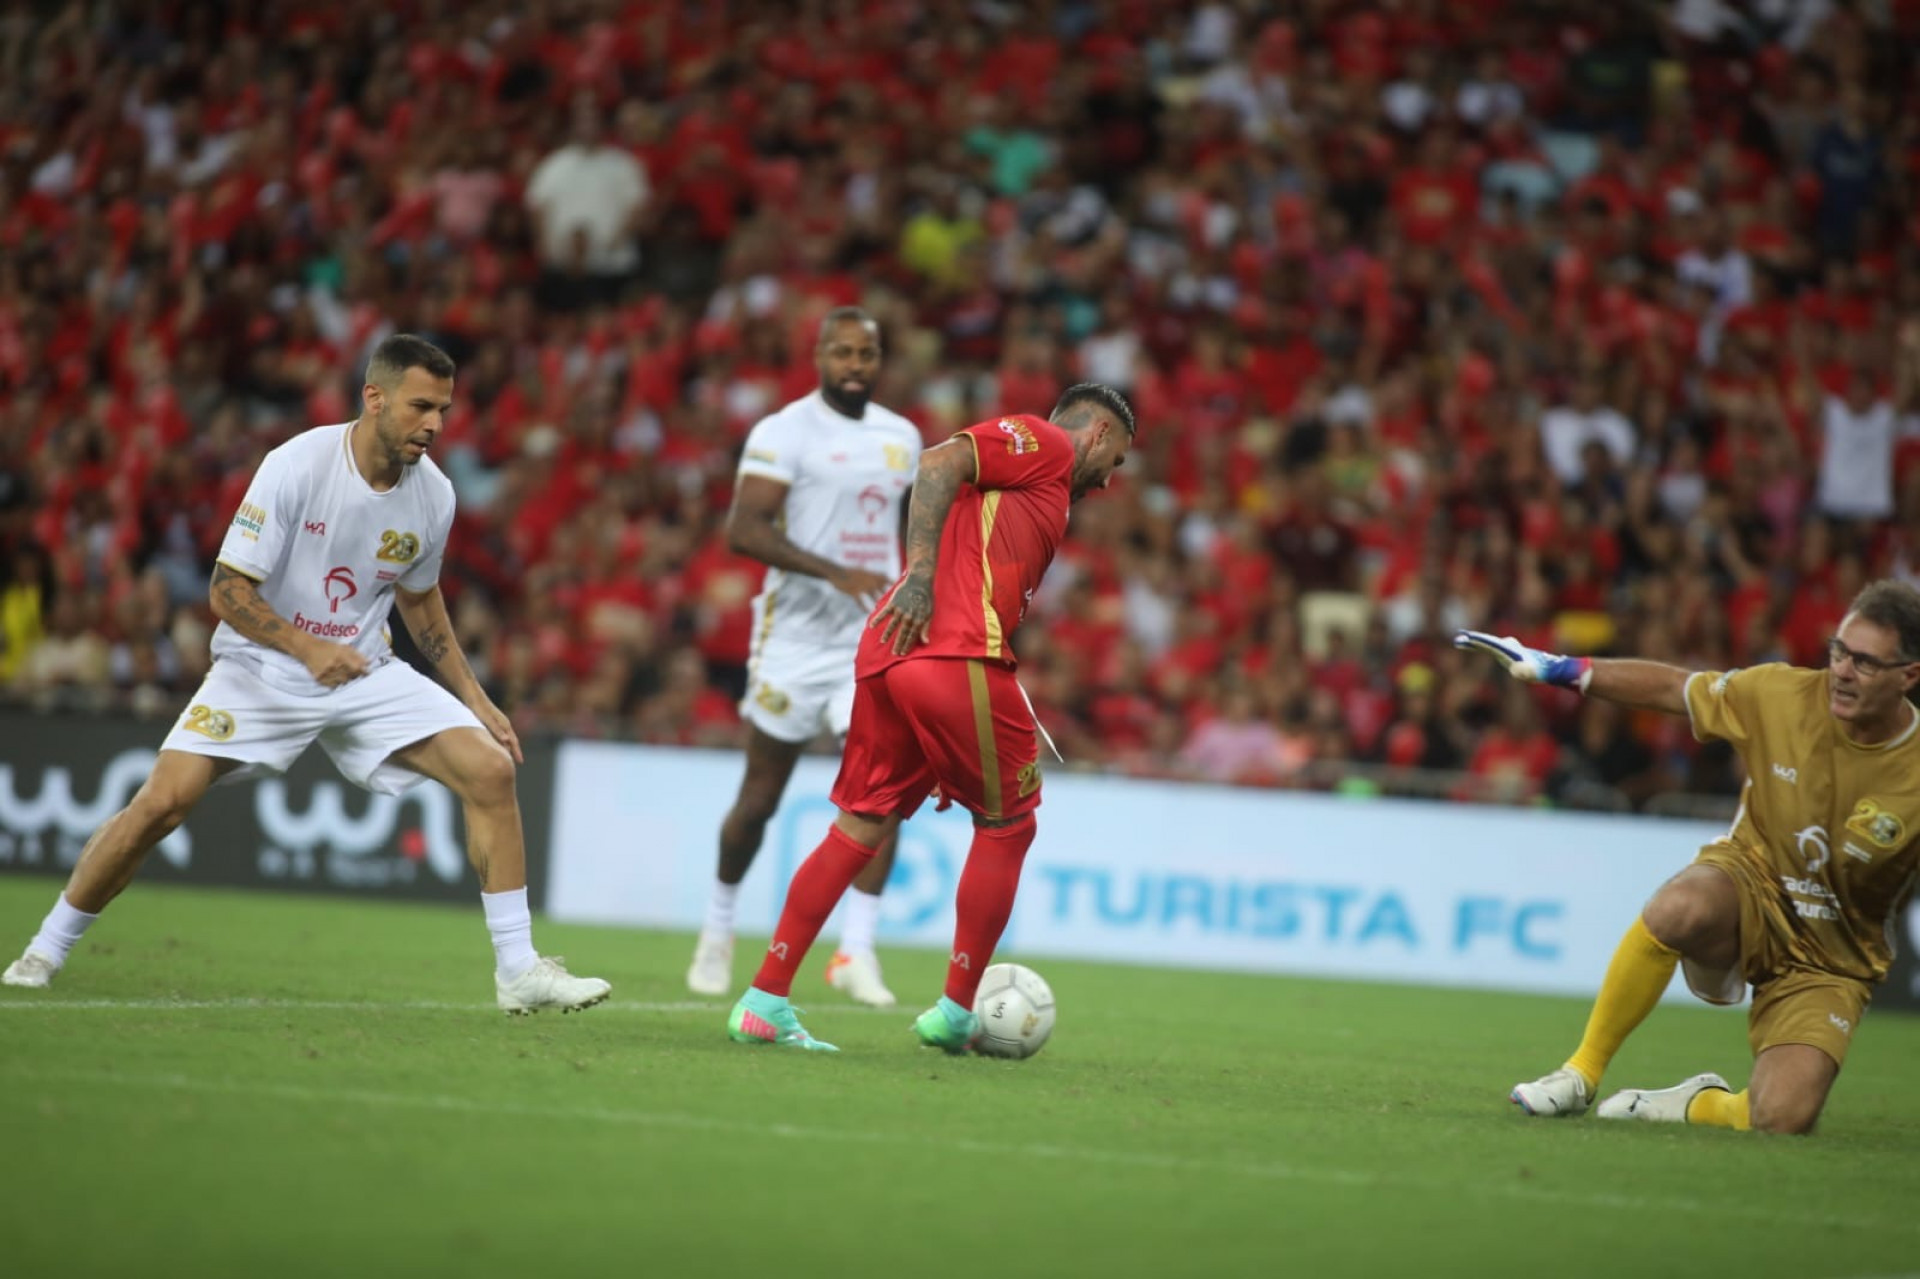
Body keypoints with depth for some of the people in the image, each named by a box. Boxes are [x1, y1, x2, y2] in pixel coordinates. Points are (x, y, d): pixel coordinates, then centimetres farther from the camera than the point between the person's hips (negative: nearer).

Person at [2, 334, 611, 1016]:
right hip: (262, 669, -4)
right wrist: (307, 648, -30)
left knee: (491, 770, -13)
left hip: (367, 673, 4)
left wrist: (474, 699, 12)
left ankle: (518, 971, -4)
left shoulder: (433, 493, -5)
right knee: (162, 802, -18)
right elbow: (227, 589, -17)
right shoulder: (296, 467, -20)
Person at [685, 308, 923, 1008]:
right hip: (797, 635, -4)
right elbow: (743, 529, -19)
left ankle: (856, 950, -10)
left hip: (874, 640, 4)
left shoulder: (902, 438, 11)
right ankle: (718, 925, 28)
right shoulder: (786, 432, -9)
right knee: (761, 797, 5)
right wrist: (836, 573, -27)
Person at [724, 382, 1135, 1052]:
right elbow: (939, 464, -10)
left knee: (861, 826, 10)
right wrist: (920, 574, -20)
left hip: (886, 655, 9)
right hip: (956, 655, -9)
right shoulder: (1046, 443, 7)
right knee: (1007, 826, 6)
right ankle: (957, 1013, 12)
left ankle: (764, 1000, 7)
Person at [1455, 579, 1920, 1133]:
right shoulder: (1779, 694, -12)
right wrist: (1558, 669, 4)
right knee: (1679, 906, -38)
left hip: (1829, 963, -1)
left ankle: (1700, 1103, 13)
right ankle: (1581, 1074, -18)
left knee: (1781, 1119, -24)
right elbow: (1668, 687, 4)